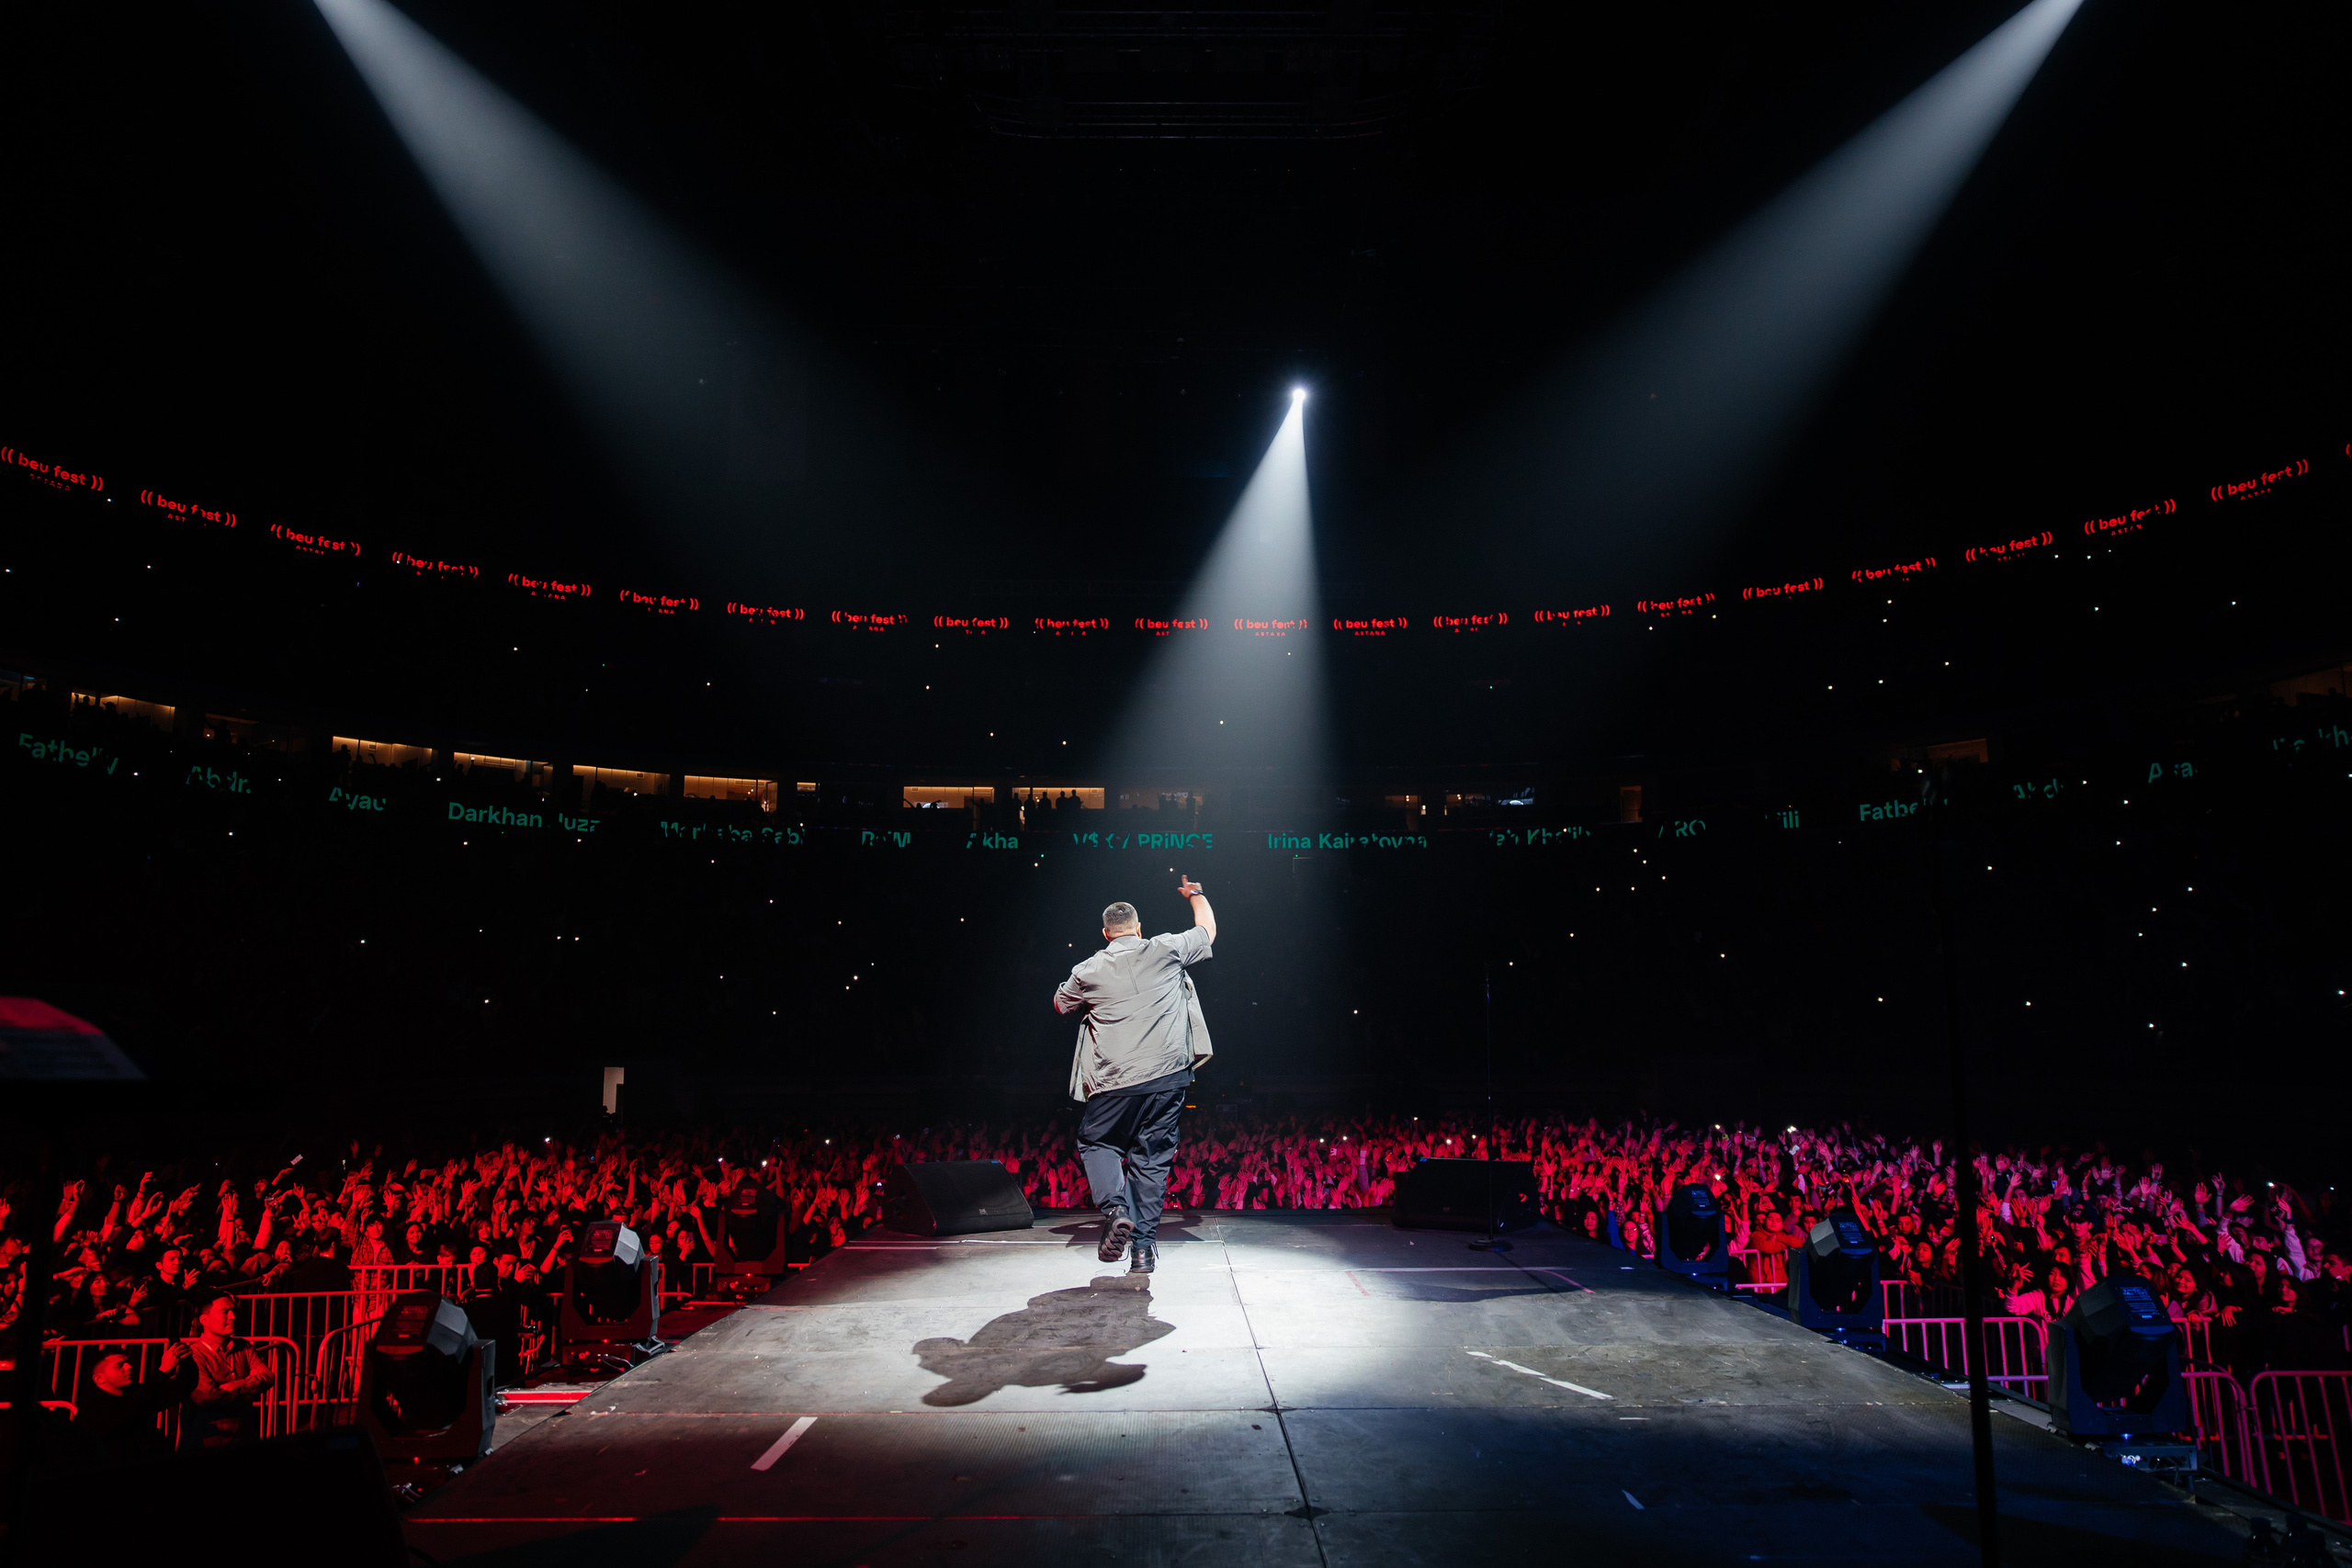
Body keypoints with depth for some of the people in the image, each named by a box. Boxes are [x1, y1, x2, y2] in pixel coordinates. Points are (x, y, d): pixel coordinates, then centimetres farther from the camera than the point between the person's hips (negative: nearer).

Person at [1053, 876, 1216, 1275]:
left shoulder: (1087, 972, 4)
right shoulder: (1166, 951, 3)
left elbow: (1060, 1004, 25)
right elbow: (1208, 929, 22)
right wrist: (1195, 894, 40)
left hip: (1115, 1082, -1)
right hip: (1167, 1076, 1)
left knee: (1095, 1142, 17)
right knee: (1152, 1157, 10)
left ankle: (1116, 1209, -7)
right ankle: (1144, 1246, 8)